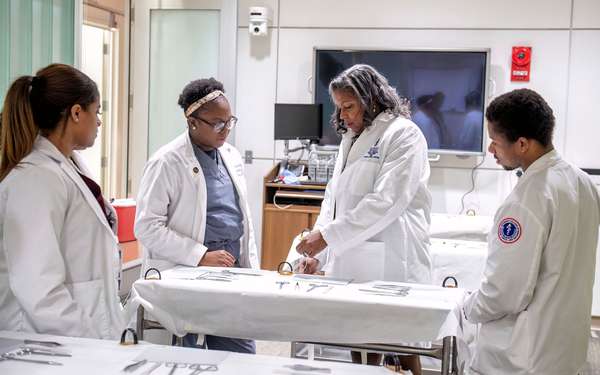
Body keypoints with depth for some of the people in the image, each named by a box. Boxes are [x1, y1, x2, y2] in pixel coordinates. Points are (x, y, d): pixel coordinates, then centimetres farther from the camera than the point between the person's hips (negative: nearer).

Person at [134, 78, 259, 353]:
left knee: (242, 356, 6)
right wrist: (201, 256, -18)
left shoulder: (231, 156, 12)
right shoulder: (167, 162, -10)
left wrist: (251, 269, 13)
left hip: (231, 270, 6)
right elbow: (147, 227, -14)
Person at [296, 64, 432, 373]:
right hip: (350, 263, 7)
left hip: (389, 265, -7)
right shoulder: (351, 138, 18)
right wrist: (318, 252, 7)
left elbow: (386, 202, -17)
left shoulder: (403, 134, -7)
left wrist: (327, 237, -17)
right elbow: (333, 198, 18)